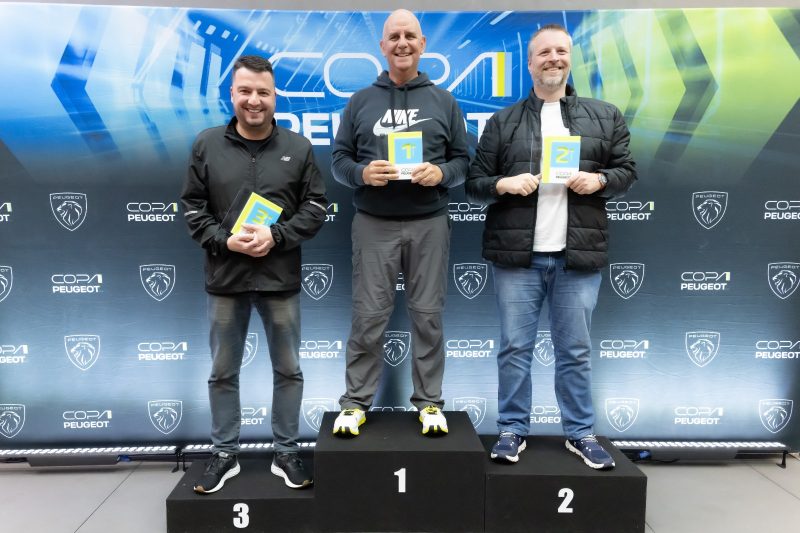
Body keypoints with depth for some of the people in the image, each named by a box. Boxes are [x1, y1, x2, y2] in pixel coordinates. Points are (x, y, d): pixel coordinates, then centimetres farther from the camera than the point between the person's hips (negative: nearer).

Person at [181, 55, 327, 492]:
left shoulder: (298, 147, 2)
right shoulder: (207, 145, 4)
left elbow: (315, 206, 0)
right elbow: (192, 207, 4)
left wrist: (276, 236, -14)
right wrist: (225, 241, -12)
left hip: (280, 278, 0)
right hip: (225, 277, 1)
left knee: (288, 370, 9)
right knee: (222, 372, 11)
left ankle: (286, 454, 25)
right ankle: (224, 455, 28)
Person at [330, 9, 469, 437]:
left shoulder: (443, 101, 10)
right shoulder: (360, 101, 10)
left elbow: (464, 160, 9)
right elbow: (339, 159, 8)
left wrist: (441, 172, -12)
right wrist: (362, 173, -13)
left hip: (429, 225, 1)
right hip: (374, 225, 0)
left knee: (427, 314, 5)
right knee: (368, 315, 2)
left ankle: (429, 402, 18)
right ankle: (355, 402, 15)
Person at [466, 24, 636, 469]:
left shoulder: (606, 116, 12)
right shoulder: (502, 121, 9)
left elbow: (627, 172, 12)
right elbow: (474, 182, 7)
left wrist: (599, 180, -8)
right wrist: (504, 185, -13)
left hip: (579, 255, 1)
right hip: (517, 255, 0)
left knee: (576, 351, 9)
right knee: (515, 348, 6)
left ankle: (582, 433, 24)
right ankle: (513, 430, 20)